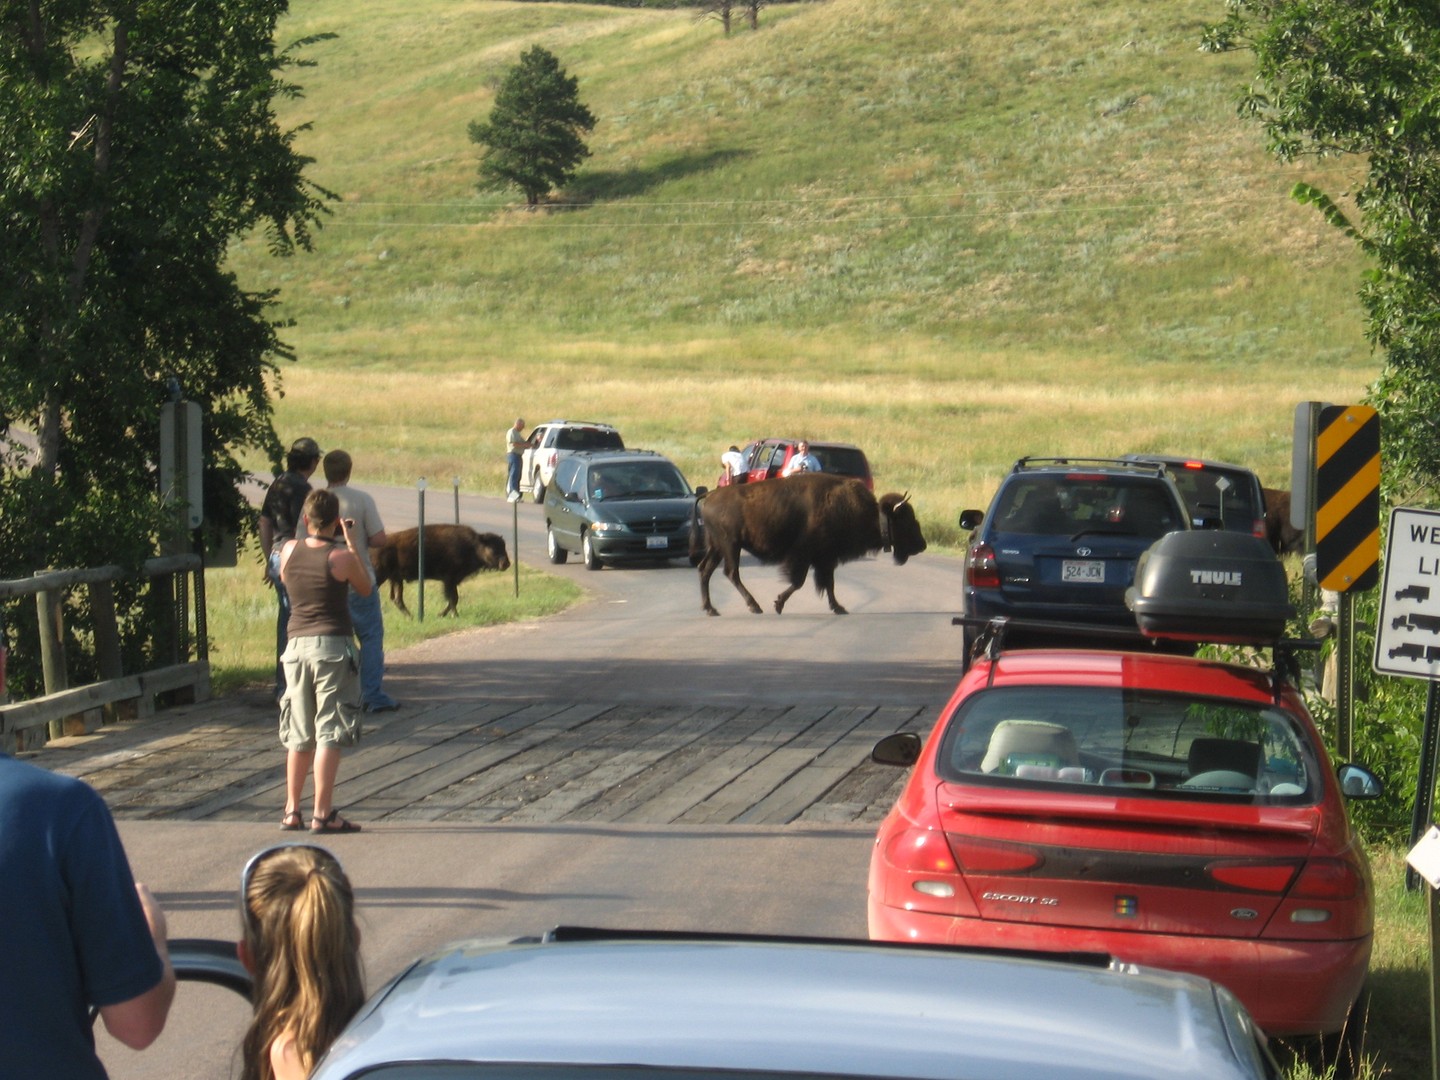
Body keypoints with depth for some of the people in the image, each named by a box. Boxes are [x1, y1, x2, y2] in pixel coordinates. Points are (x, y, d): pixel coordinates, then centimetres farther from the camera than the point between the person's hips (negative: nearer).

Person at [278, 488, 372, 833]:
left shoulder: (289, 550, 2)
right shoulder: (342, 558, -11)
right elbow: (366, 589, 6)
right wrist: (350, 541, 7)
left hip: (297, 645, 5)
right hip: (333, 646, -5)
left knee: (299, 736, 14)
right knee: (329, 733, -3)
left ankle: (291, 811, 16)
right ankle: (322, 813, -7)